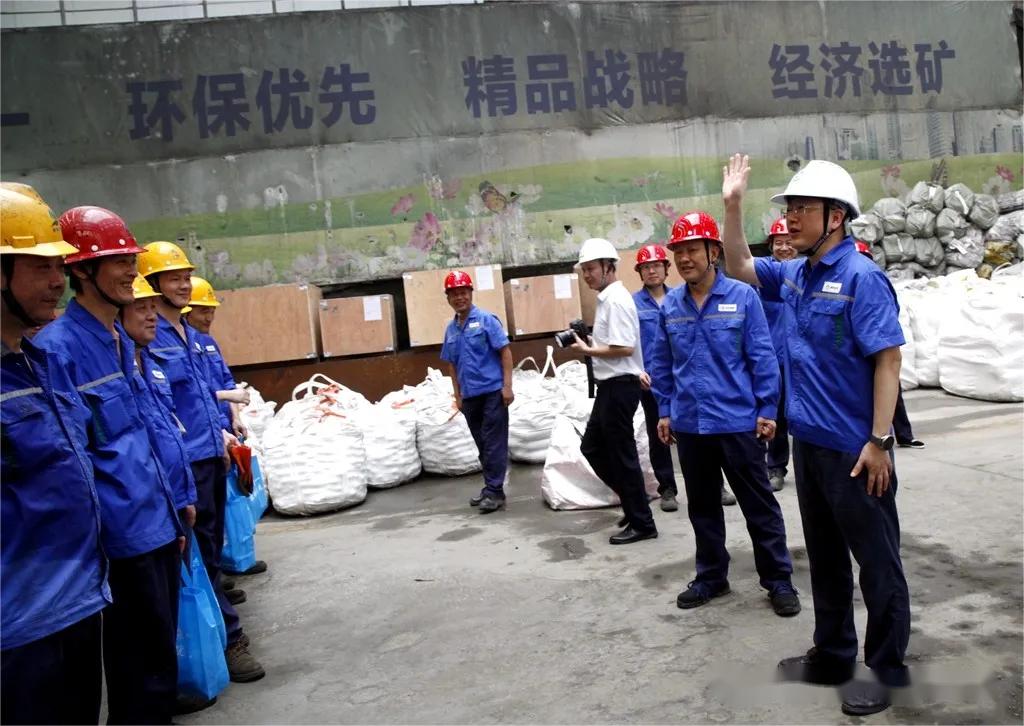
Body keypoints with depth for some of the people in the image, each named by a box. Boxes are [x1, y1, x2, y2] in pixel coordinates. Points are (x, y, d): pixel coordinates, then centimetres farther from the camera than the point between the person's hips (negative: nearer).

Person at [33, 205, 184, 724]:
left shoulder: (121, 341, 10)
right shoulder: (57, 346, -16)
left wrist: (171, 510, 16)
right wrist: (100, 535, -17)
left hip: (158, 525, 8)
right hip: (125, 536, -8)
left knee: (158, 658, 20)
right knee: (146, 675, 5)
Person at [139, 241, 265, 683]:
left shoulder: (189, 333, 13)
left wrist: (221, 431, 16)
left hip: (212, 452, 8)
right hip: (185, 460, -8)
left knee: (213, 538, 20)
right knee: (202, 545, -2)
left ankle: (215, 594, 36)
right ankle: (228, 637, 6)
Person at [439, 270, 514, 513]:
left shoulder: (486, 319, -6)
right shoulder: (451, 329, 10)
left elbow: (505, 351, -8)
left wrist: (507, 385, -14)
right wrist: (457, 395, 13)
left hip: (492, 391, -6)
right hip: (469, 396, 6)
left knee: (494, 443, -4)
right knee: (482, 445, 13)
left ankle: (495, 492, 0)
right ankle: (489, 487, 23)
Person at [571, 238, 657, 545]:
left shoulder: (616, 299, -16)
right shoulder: (606, 299, 14)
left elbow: (625, 347, -23)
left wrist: (587, 350, -14)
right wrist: (589, 338, 1)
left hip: (620, 385, -10)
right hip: (610, 385, 10)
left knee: (622, 454, -1)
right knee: (592, 447, 18)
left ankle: (642, 523, 12)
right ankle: (633, 501, 28)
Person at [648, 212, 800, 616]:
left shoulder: (742, 297, -8)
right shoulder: (670, 305, 3)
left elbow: (762, 357, -6)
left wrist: (767, 409, -6)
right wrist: (665, 410, 9)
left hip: (737, 421, -4)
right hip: (689, 423, 4)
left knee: (759, 504, 7)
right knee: (702, 506, 16)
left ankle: (778, 580, 21)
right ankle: (711, 576, 31)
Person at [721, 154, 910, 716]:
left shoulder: (861, 278, -15)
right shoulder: (793, 275, 7)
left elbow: (888, 360, -18)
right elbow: (738, 267, 21)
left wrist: (878, 442, -21)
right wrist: (733, 206, 9)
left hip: (854, 449, -8)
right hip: (809, 443, 8)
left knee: (876, 560, 7)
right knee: (825, 556, 18)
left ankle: (886, 668, 23)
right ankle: (833, 654, 33)